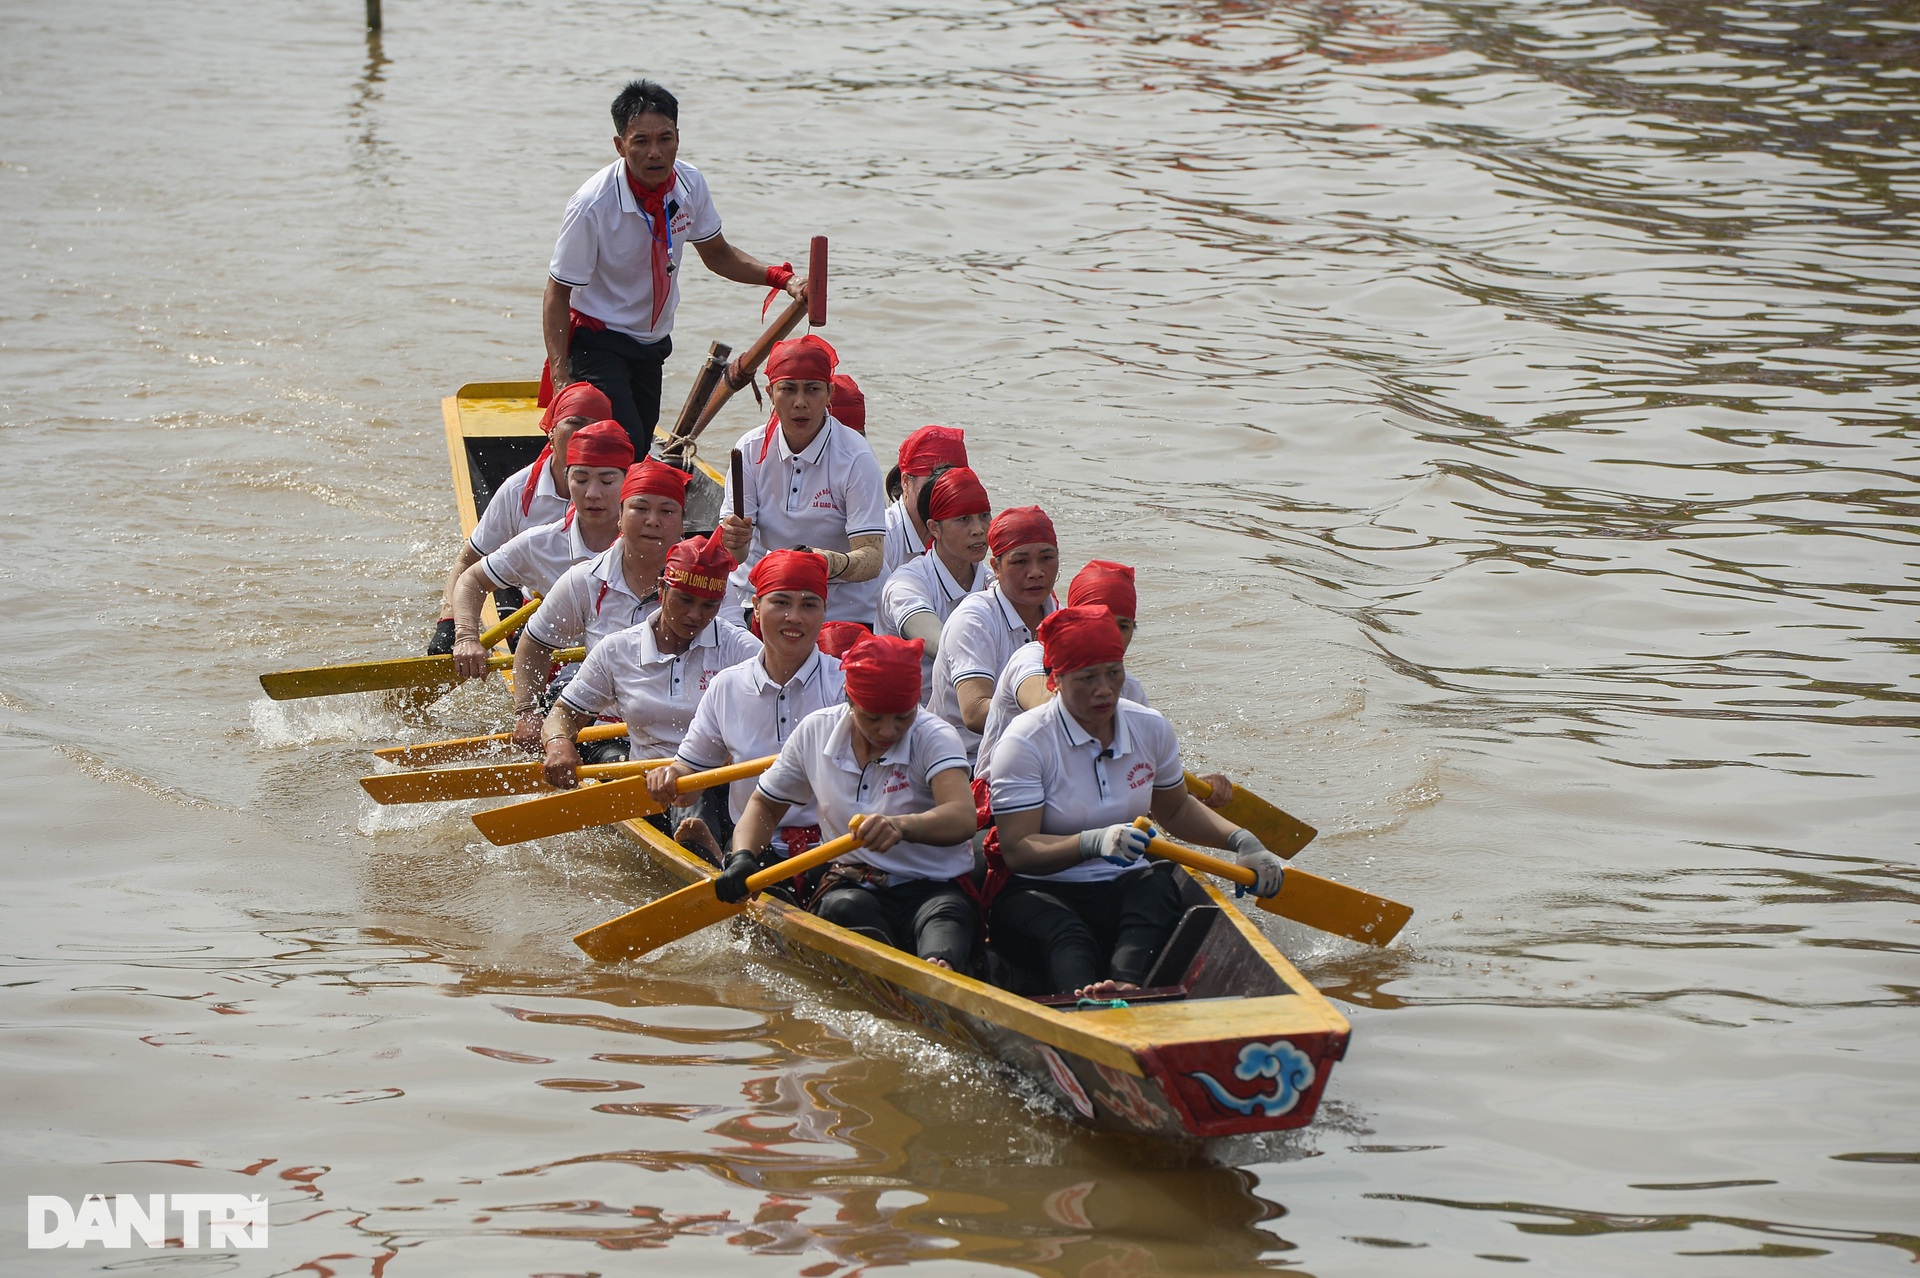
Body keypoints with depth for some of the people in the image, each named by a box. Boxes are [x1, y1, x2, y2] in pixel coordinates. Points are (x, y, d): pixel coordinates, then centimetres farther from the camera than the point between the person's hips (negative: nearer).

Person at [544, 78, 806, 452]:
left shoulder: (690, 184, -8)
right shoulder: (592, 206, -25)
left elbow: (717, 255, 9)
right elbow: (557, 295, -19)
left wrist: (783, 278, -6)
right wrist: (561, 378, -29)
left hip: (652, 344, 7)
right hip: (598, 345, -7)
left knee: (641, 453, 12)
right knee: (625, 452, -23)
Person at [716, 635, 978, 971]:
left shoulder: (934, 738, -9)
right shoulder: (815, 732, 4)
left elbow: (963, 818, -28)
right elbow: (765, 805, 19)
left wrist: (901, 826, -50)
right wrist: (743, 858, -4)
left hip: (933, 888, -4)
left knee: (947, 914, -39)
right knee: (845, 907, -34)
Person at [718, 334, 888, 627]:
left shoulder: (855, 458, -10)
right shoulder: (751, 449, 0)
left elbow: (871, 558, -18)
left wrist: (837, 564, -40)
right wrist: (733, 537, -28)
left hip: (842, 610, -3)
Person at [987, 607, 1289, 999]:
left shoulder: (1152, 728, 7)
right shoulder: (1024, 743, -9)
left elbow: (1175, 810, 26)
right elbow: (1017, 850, -15)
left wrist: (1242, 842, 11)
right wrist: (1094, 843, -30)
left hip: (1125, 889, 4)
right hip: (1043, 893, -4)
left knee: (1162, 887, -31)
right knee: (1065, 938, -38)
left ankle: (1125, 986, -59)